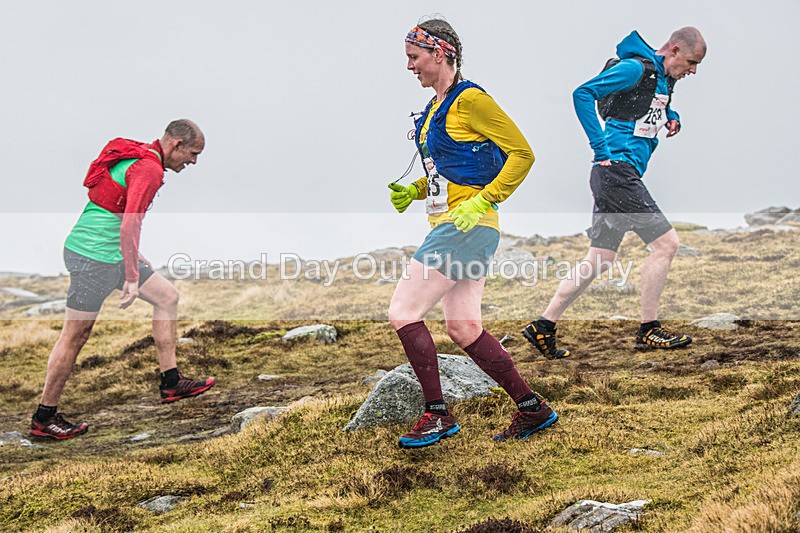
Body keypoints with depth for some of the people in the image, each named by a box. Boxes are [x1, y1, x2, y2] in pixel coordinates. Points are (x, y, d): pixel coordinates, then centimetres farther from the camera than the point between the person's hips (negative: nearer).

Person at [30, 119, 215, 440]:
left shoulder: (137, 155, 13)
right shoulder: (149, 169, -18)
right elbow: (130, 225, -27)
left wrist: (134, 257, 28)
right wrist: (132, 278, -27)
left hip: (108, 253, 10)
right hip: (94, 257, -10)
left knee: (167, 296, 12)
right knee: (75, 336, -2)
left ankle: (171, 384, 16)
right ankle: (44, 419, 8)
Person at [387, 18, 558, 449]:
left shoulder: (469, 99, -11)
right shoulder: (436, 107, 17)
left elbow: (522, 153, -13)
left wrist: (482, 201, -19)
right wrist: (412, 192, 10)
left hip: (467, 227, -10)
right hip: (450, 228, 10)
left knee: (402, 313, -10)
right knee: (463, 329, 9)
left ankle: (437, 416, -1)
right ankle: (532, 409, 18)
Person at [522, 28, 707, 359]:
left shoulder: (663, 79, 18)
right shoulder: (635, 68, -10)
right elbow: (583, 94, -17)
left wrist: (671, 118, 16)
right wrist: (602, 150, -19)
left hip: (619, 176, 10)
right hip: (617, 168, -10)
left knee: (598, 261, 9)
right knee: (666, 243, -7)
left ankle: (543, 327, 11)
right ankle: (649, 330, 1)